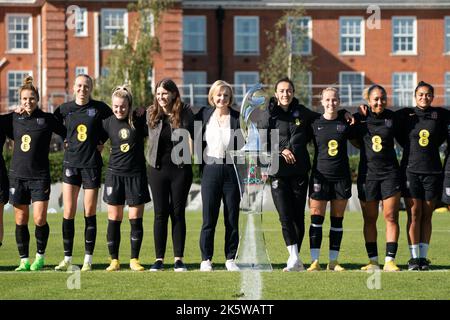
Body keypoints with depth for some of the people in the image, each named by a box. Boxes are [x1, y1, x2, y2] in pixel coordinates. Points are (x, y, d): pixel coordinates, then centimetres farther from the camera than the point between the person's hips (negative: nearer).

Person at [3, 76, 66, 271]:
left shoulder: (47, 119, 0)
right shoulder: (13, 119, 7)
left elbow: (67, 134, 6)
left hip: (40, 176, -3)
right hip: (18, 175, 3)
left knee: (40, 219, -8)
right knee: (20, 220, 4)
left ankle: (40, 256, 11)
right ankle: (24, 260, 11)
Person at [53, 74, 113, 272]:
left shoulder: (99, 108, -3)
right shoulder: (64, 109, 3)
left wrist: (101, 140, 3)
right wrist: (66, 141, 8)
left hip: (92, 164, -2)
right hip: (71, 162, 2)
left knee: (90, 213, 1)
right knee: (68, 212, -2)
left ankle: (88, 260, 8)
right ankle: (67, 259, 4)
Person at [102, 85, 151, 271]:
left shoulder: (139, 121, -4)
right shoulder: (108, 123, 1)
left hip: (136, 174, -1)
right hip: (115, 174, 1)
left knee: (136, 219, 0)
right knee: (114, 219, 1)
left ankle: (134, 260, 10)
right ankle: (114, 260, 9)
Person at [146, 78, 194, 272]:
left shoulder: (184, 113, -5)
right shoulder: (151, 113, 2)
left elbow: (193, 135, 1)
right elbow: (147, 136, 15)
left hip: (180, 169, -2)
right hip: (158, 169, 2)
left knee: (178, 214, 4)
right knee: (160, 214, 3)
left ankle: (179, 259, 8)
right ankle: (159, 259, 7)